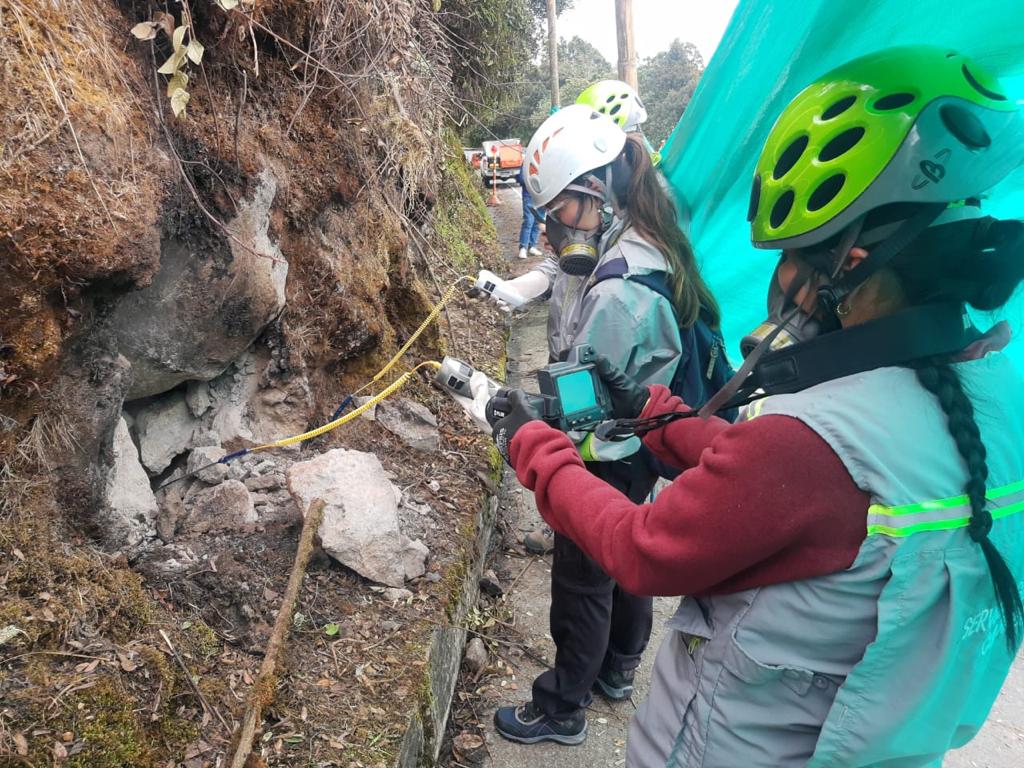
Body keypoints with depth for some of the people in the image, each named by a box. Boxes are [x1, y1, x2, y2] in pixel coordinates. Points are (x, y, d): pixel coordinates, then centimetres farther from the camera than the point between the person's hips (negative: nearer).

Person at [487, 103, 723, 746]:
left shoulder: (617, 291, -32)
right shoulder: (639, 241, -2)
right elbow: (563, 265, 14)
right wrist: (512, 288, -2)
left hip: (606, 459, -10)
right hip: (635, 445, 10)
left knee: (583, 578, 9)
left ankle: (563, 710, 32)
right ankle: (618, 669, 50)